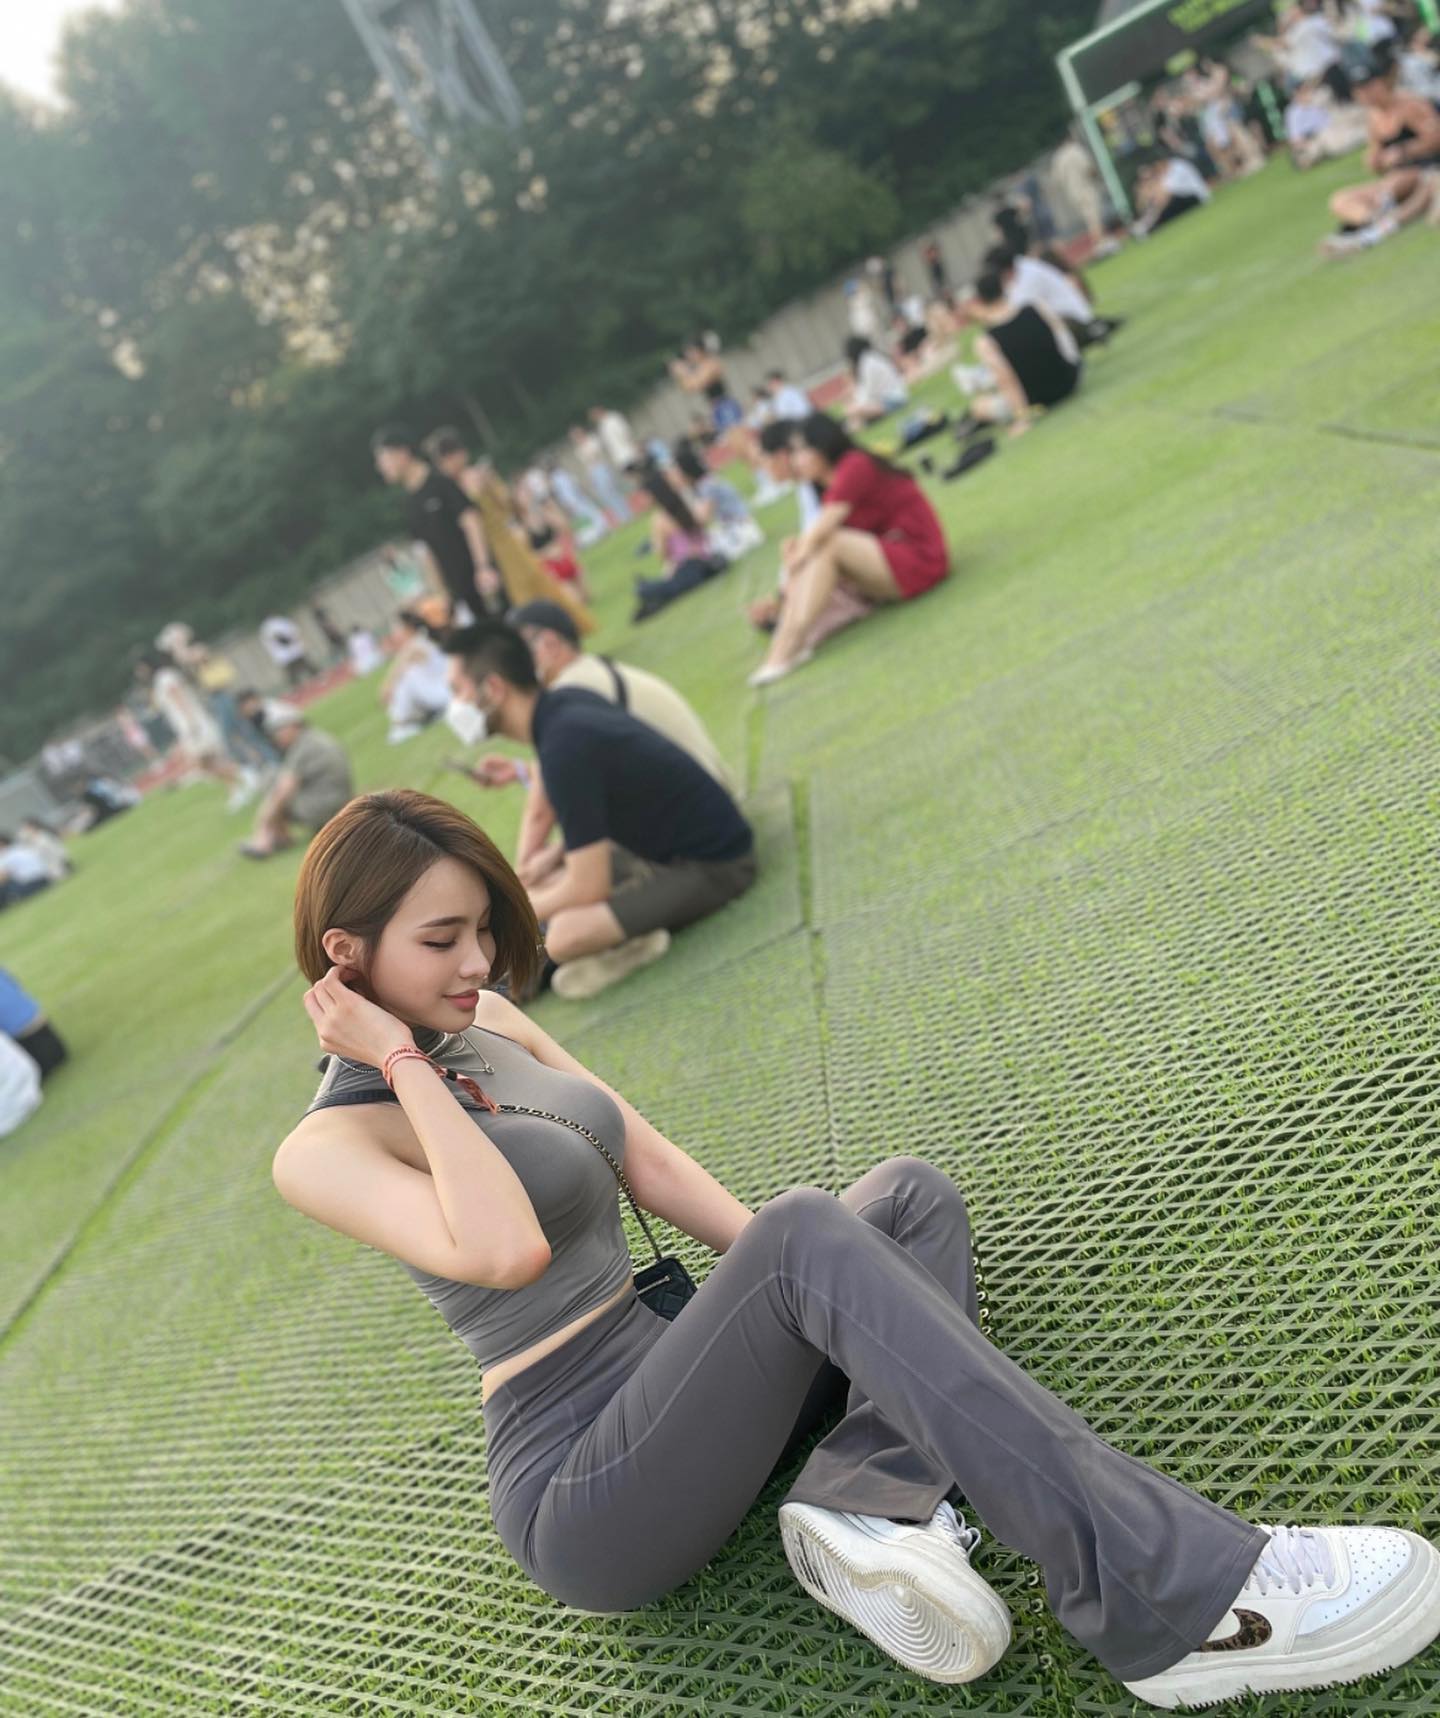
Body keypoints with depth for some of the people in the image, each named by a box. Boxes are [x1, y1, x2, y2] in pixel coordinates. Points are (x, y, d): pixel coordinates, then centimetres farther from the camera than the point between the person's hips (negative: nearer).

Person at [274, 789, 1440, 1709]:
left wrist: (799, 1284, 0)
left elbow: (646, 1158, 9)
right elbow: (506, 1248, -31)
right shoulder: (325, 1148, -13)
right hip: (582, 1504, -8)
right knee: (805, 1232, -31)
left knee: (910, 1196, -2)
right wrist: (405, 1063, -21)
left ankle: (869, 1504, -26)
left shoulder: (486, 1021, 10)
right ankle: (1166, 1599, -33)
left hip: (654, 1376, 9)